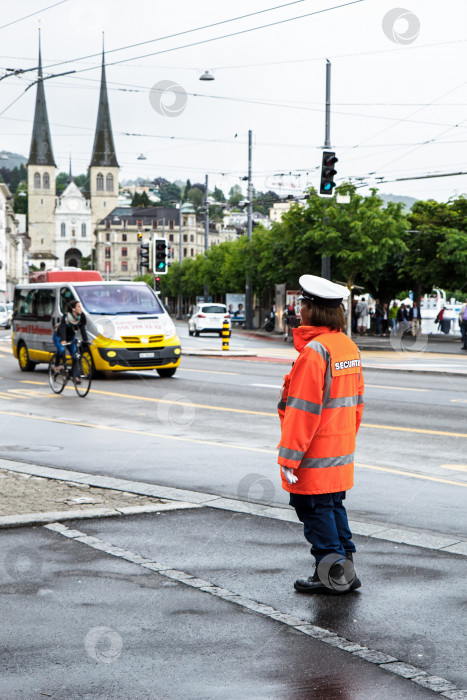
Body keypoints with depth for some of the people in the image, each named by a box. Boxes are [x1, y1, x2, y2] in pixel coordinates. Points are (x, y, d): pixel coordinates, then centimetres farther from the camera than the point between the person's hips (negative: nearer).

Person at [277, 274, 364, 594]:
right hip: (342, 453, 9)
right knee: (333, 506, 17)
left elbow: (303, 411, -21)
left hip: (316, 457, -9)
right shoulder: (349, 347, 8)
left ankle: (332, 575, 4)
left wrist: (289, 458, -17)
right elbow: (356, 402, 15)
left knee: (314, 508, 2)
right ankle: (345, 571, 21)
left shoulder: (314, 351, -20)